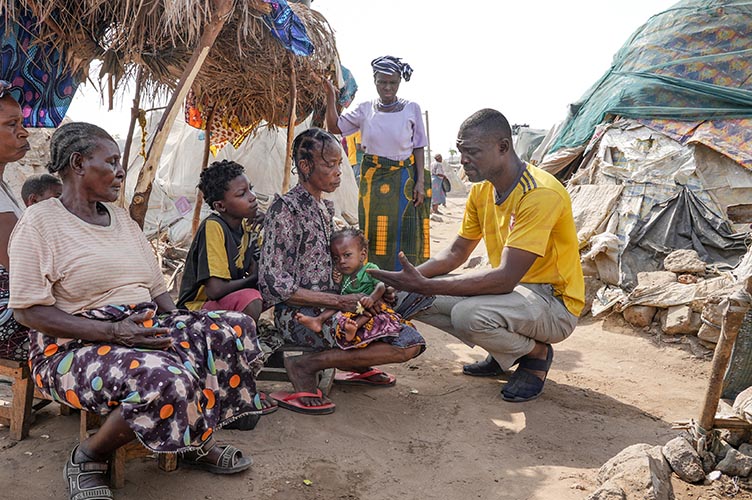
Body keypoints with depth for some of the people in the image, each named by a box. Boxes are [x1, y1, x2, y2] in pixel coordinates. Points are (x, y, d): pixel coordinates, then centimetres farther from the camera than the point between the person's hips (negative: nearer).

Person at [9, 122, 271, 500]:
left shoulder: (121, 218, 16)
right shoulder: (40, 222, -5)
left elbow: (157, 289, 16)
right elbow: (29, 311, -13)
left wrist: (179, 327, -5)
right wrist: (114, 332, -23)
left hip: (145, 330, 7)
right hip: (76, 346, -7)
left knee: (235, 330, -14)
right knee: (166, 380, -36)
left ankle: (196, 442, 1)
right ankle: (87, 458, -7)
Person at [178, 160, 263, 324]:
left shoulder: (246, 226, 4)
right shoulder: (213, 227, -20)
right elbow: (215, 290, -27)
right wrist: (252, 279, -11)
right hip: (198, 307, -8)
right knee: (250, 299, -32)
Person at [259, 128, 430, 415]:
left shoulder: (325, 208, 15)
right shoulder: (285, 209, -11)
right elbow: (273, 284, -17)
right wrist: (339, 301, -20)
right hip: (300, 315, -8)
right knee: (408, 343, -20)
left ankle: (357, 366, 10)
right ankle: (305, 366, -14)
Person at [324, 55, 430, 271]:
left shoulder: (411, 109, 1)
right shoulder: (366, 109, 6)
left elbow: (418, 149, 2)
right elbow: (335, 126, 4)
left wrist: (420, 182, -6)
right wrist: (330, 95, -6)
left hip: (404, 180, -2)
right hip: (373, 180, 2)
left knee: (404, 235, -3)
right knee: (374, 235, 3)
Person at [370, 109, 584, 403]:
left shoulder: (540, 193, -25)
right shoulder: (481, 190, 2)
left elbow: (505, 278, -31)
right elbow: (456, 252, 9)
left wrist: (426, 286, -32)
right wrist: (413, 277, -10)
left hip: (554, 303, -8)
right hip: (513, 288, 8)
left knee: (468, 314, -36)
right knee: (413, 298, -4)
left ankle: (536, 352, -2)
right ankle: (506, 350, 10)